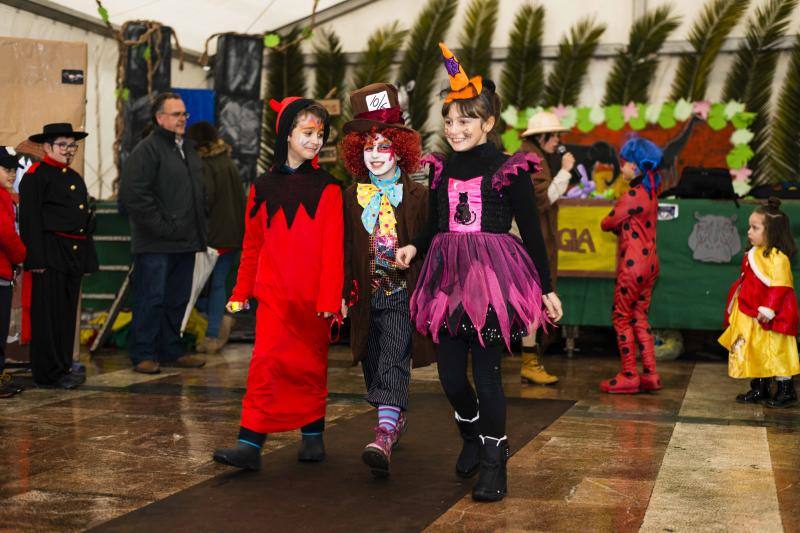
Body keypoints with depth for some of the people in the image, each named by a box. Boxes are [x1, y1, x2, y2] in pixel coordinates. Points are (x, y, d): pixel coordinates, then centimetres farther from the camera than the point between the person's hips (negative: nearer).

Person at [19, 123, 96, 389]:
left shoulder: (75, 178, 19)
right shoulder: (35, 176, -6)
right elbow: (29, 218, -12)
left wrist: (86, 256, 18)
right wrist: (36, 258, -19)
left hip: (74, 255, 8)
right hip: (50, 255, -8)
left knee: (68, 314, 11)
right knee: (49, 314, -3)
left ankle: (64, 366, 19)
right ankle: (49, 372, 3)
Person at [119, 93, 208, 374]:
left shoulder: (189, 148, 17)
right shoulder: (147, 149, -11)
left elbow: (198, 191, 26)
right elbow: (132, 195, -18)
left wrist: (199, 229, 14)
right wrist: (160, 226, -18)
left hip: (185, 242, 8)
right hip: (155, 245, -8)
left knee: (177, 300, 13)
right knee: (150, 299, -3)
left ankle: (172, 350, 23)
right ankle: (143, 355, 5)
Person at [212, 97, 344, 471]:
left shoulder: (326, 188, 0)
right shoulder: (264, 187, 8)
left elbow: (333, 248, -5)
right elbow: (252, 246, 14)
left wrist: (330, 298, -12)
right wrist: (241, 292, 15)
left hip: (313, 296, -1)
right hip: (273, 294, 1)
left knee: (312, 366, 10)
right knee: (267, 360, -10)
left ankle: (312, 434, 27)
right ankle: (250, 443, -9)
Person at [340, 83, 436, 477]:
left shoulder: (418, 196, 0)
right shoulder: (351, 198, 9)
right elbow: (344, 249, 10)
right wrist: (344, 292, 5)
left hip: (404, 293, -4)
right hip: (367, 293, 4)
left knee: (394, 363, -15)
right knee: (373, 365, 14)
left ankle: (384, 436, -24)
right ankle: (395, 420, 34)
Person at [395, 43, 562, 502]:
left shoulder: (510, 171, -4)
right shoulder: (441, 170, 9)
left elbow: (532, 232, -1)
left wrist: (546, 288, -1)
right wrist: (413, 248, -3)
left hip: (494, 276, -5)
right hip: (449, 276, 5)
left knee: (486, 371, -5)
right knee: (449, 372, 6)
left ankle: (493, 466, 8)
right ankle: (475, 437, 35)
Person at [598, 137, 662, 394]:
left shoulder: (633, 196, -17)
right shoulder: (651, 192, 11)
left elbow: (608, 223, -10)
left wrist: (606, 222, 10)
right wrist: (620, 224, -3)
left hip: (633, 265, -9)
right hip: (650, 263, 9)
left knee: (621, 317, 1)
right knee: (639, 317, 13)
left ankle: (629, 376, 4)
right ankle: (650, 374, 13)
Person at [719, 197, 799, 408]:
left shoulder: (778, 258, -19)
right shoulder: (754, 254, 10)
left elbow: (779, 286, -23)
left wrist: (768, 309, -25)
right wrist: (736, 304, 20)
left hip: (771, 319, -9)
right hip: (751, 316, 9)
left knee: (776, 353, 0)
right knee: (756, 354, 15)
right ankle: (759, 389, 25)